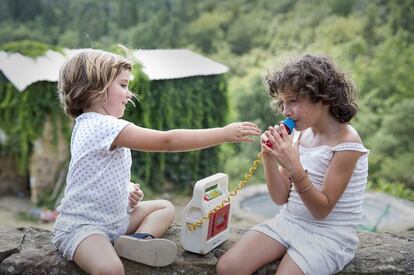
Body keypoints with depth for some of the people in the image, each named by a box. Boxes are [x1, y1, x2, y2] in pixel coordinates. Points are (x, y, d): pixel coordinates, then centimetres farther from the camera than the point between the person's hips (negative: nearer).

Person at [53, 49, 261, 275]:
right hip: (82, 225, -11)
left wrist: (128, 194, 2)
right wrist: (224, 133, -23)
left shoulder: (92, 125, 12)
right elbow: (166, 141, -26)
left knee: (165, 207, 12)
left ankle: (139, 239, -12)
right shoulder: (105, 126, -21)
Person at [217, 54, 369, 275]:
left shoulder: (346, 142, -16)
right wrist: (269, 157, -14)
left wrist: (294, 168, -31)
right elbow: (281, 198, 2)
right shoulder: (298, 133, 1)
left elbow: (322, 210, -17)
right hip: (288, 221, 5)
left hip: (329, 234, -5)